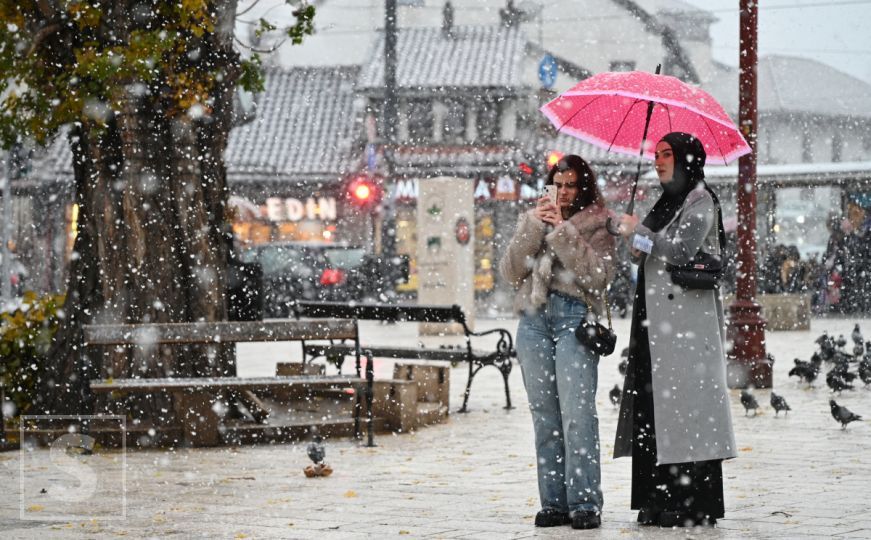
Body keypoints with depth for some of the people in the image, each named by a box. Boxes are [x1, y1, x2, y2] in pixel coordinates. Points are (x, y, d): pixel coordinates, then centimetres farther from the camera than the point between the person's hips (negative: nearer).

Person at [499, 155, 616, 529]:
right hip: (534, 318, 4)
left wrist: (564, 232, -9)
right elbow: (510, 272, 8)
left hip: (574, 318, -4)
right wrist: (533, 227, -2)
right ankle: (554, 502, 5)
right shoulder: (532, 221, 19)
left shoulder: (597, 224, 8)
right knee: (545, 416, 2)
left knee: (577, 413, -12)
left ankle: (585, 503, -12)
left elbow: (599, 275, -6)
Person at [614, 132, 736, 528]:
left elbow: (681, 250, -17)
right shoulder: (668, 202, 19)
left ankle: (696, 504, -7)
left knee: (686, 404, -9)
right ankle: (664, 499, 7)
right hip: (658, 318, 9)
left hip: (686, 317, -9)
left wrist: (637, 231, -10)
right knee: (658, 406, 5)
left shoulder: (700, 202, -5)